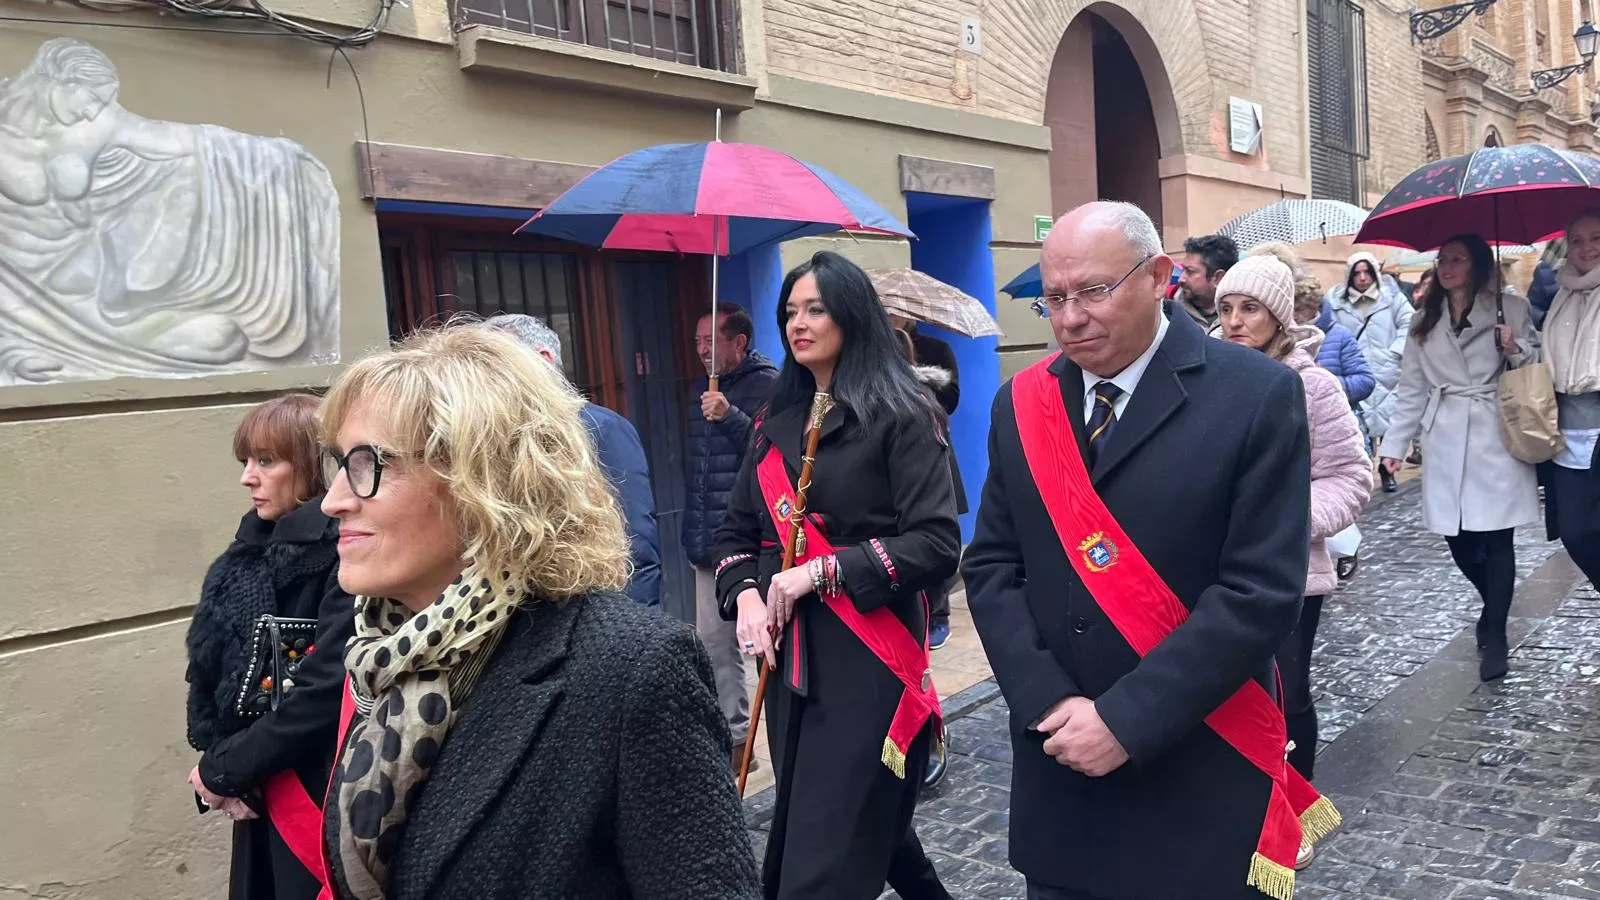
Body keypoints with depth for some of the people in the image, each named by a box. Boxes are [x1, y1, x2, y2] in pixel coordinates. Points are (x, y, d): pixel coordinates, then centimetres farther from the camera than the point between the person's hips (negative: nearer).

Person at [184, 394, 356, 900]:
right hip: (260, 797, 7)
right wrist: (213, 757, -9)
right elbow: (210, 667, 7)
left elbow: (326, 688, -23)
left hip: (325, 798, -7)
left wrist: (225, 769, -13)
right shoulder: (250, 553, 6)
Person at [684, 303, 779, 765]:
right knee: (713, 642, 12)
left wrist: (731, 417, -27)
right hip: (709, 543, 8)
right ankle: (733, 736, 24)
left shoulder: (768, 385, -9)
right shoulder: (703, 390, 15)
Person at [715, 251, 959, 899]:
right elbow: (737, 532, 14)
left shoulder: (899, 416, -6)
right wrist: (745, 595, -6)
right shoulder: (776, 424, 12)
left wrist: (822, 571, -18)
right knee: (866, 825, 19)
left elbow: (937, 543, -15)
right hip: (791, 658, 6)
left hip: (868, 660, -6)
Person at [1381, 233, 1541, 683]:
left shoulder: (1510, 308, 2)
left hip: (1497, 438, -3)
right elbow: (1411, 388, 11)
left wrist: (1516, 350, -15)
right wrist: (1395, 443, 7)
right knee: (1459, 540, 5)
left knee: (1496, 539, -4)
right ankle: (1493, 604, 33)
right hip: (1446, 444, 3)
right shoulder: (1425, 322, 12)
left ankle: (1495, 636, 7)